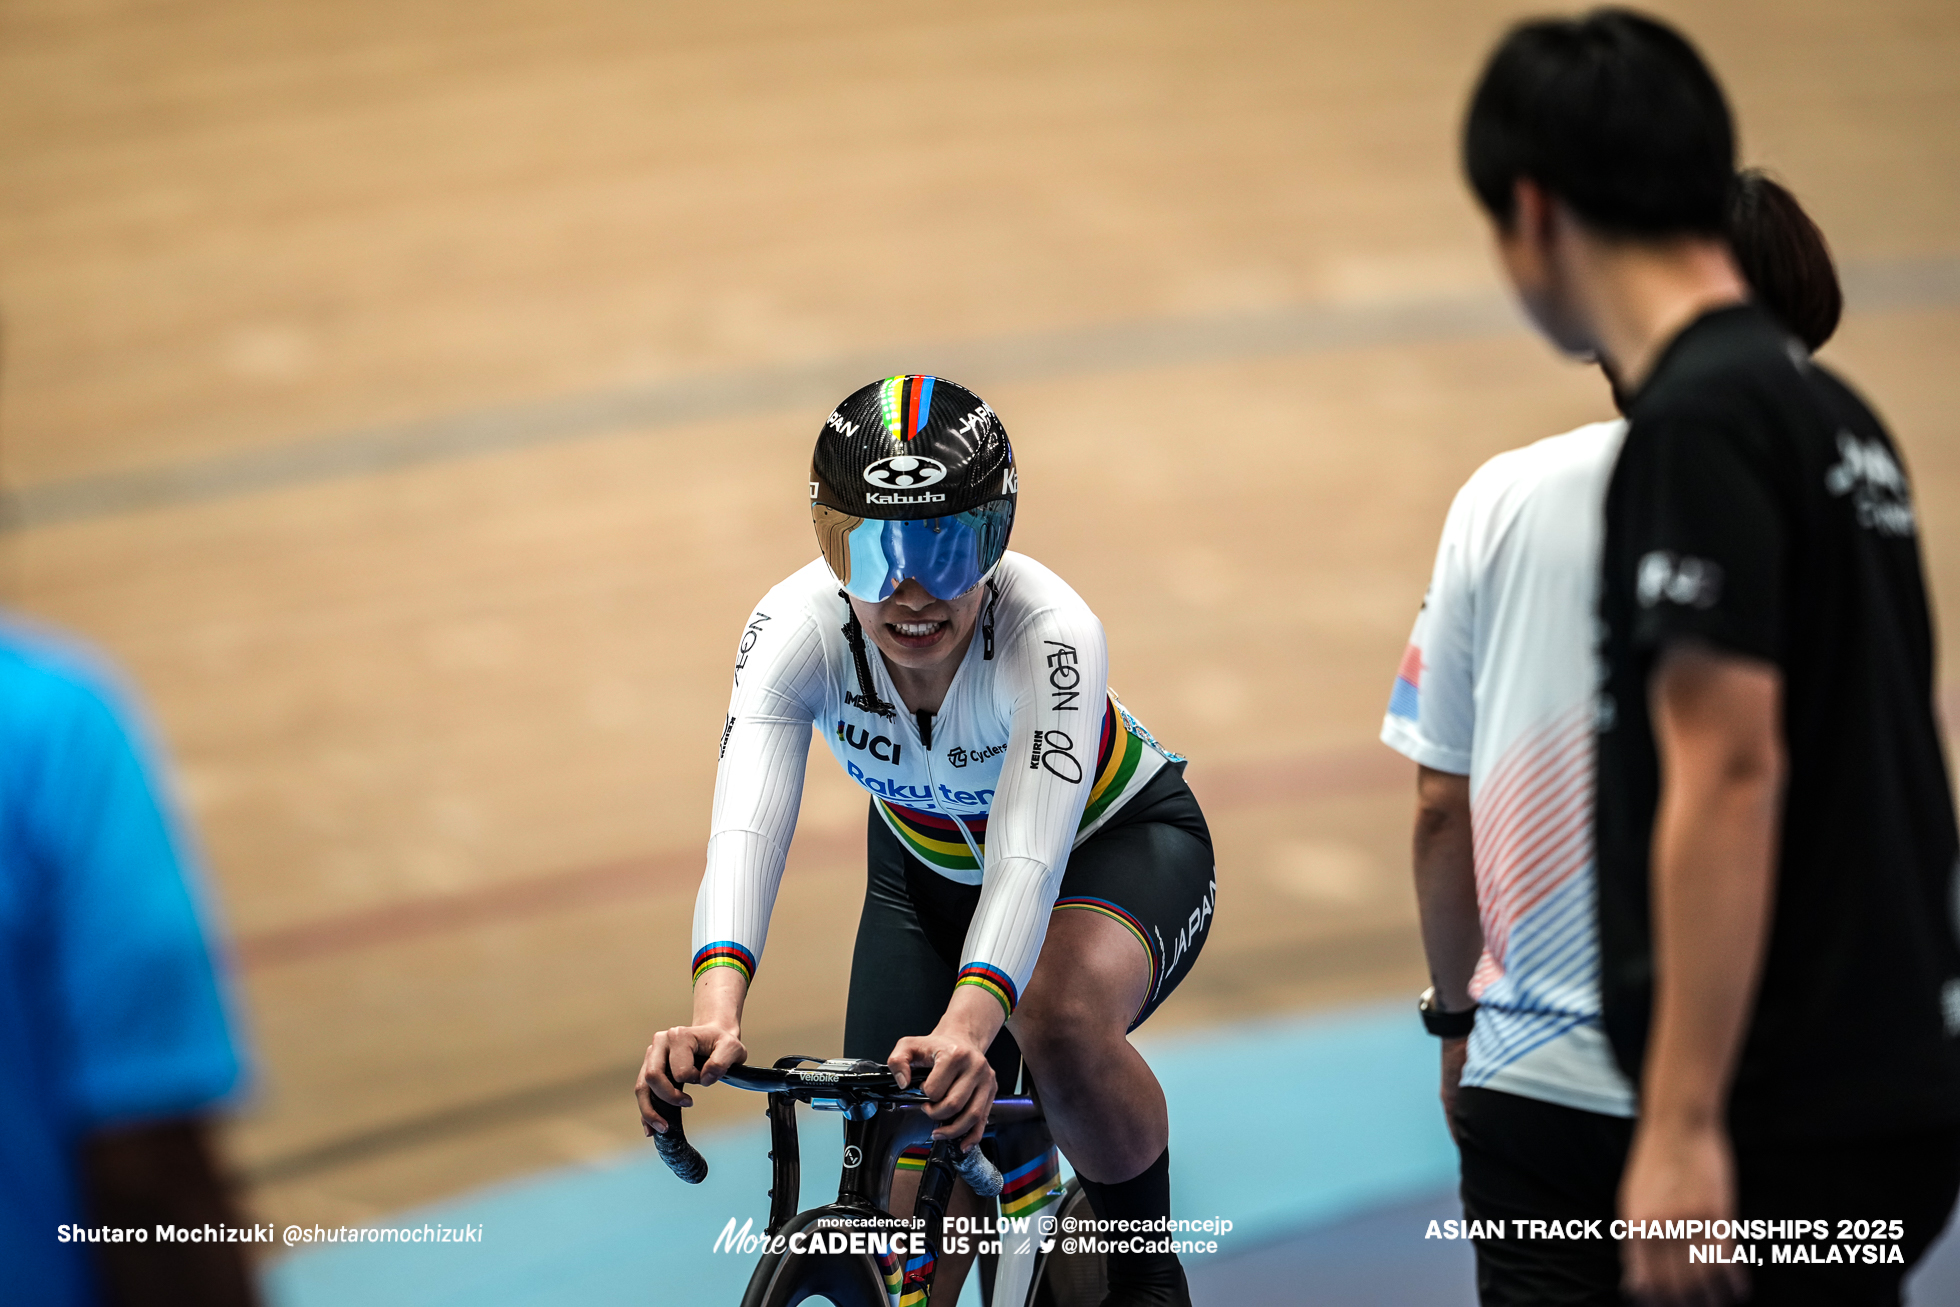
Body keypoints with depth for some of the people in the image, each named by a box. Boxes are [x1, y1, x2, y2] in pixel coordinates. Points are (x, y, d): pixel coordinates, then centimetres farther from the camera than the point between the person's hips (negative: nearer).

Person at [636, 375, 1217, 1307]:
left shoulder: (1048, 631, -37)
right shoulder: (794, 629, -30)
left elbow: (1030, 855, -49)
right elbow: (747, 825, -44)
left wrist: (966, 1028, -67)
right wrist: (714, 1010, -62)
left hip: (1116, 843, -4)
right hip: (929, 870, 4)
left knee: (1062, 1024, -35)